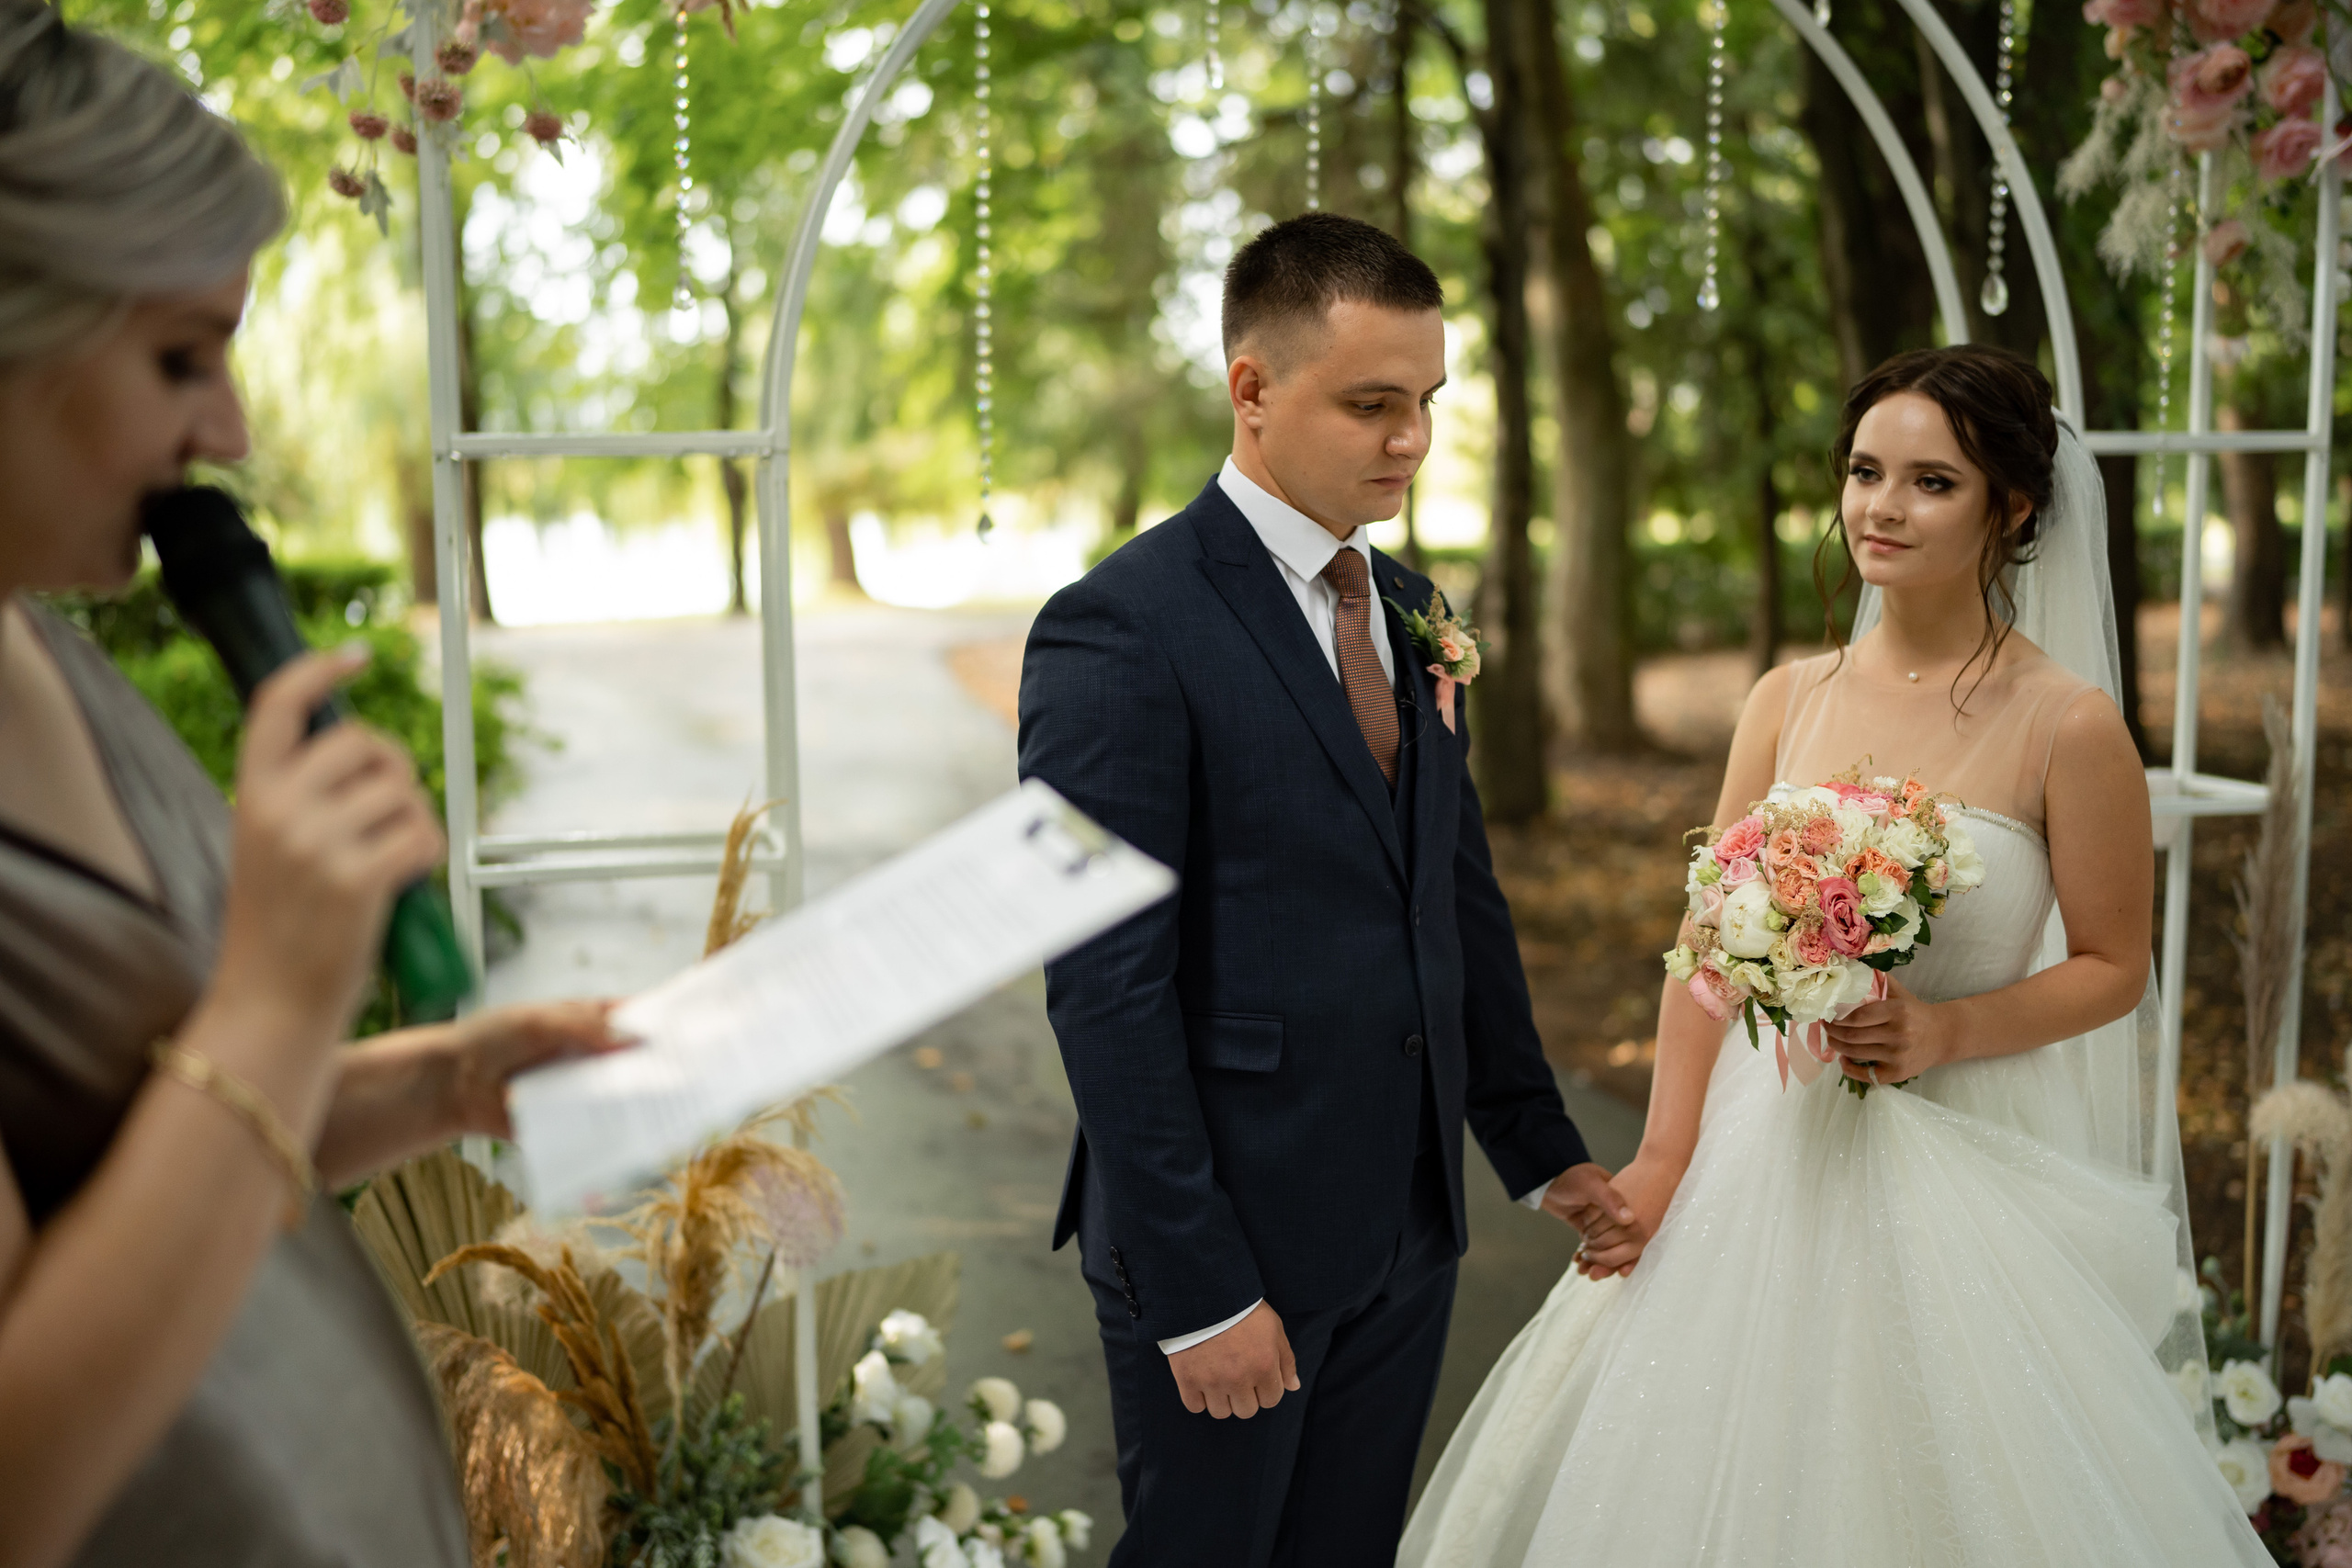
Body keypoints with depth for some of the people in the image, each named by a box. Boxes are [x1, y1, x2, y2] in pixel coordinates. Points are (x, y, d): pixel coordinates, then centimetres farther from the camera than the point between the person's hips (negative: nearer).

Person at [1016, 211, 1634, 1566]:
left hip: (1409, 1232, 7)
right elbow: (1104, 985, -18)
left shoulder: (1410, 612, 9)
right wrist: (1194, 1290, -18)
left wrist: (1543, 1150, 13)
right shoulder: (1122, 630, -15)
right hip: (1228, 1237, -7)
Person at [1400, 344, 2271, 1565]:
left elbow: (2110, 968, -2)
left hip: (1959, 1171, -3)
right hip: (1765, 1146, 4)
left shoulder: (2068, 725, -9)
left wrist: (1943, 1029, -19)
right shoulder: (1788, 700, 1)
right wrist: (1663, 1158, -6)